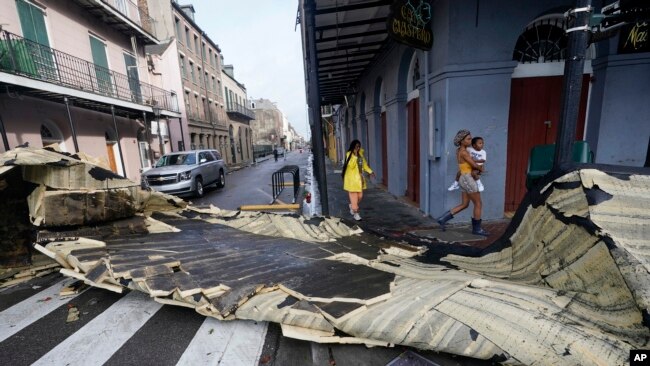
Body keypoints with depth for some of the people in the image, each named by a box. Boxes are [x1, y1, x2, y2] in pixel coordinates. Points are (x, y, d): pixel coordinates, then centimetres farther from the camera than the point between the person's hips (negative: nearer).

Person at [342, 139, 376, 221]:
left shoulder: (360, 154, 9)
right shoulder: (349, 154, -11)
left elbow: (364, 164, 17)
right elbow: (351, 166, -23)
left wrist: (370, 172, 6)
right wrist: (355, 156, -26)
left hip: (360, 178, 7)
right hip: (352, 179, -7)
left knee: (360, 196, 11)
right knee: (354, 196, 0)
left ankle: (352, 206, 36)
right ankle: (356, 212, 11)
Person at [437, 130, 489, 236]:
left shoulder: (459, 151, 11)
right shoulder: (463, 152, -18)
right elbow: (474, 165, -14)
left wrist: (478, 166, 8)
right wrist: (481, 168, 8)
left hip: (464, 179, 10)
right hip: (468, 180, -10)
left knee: (464, 204, 13)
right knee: (478, 204, 4)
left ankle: (443, 219, 10)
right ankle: (476, 229, 17)